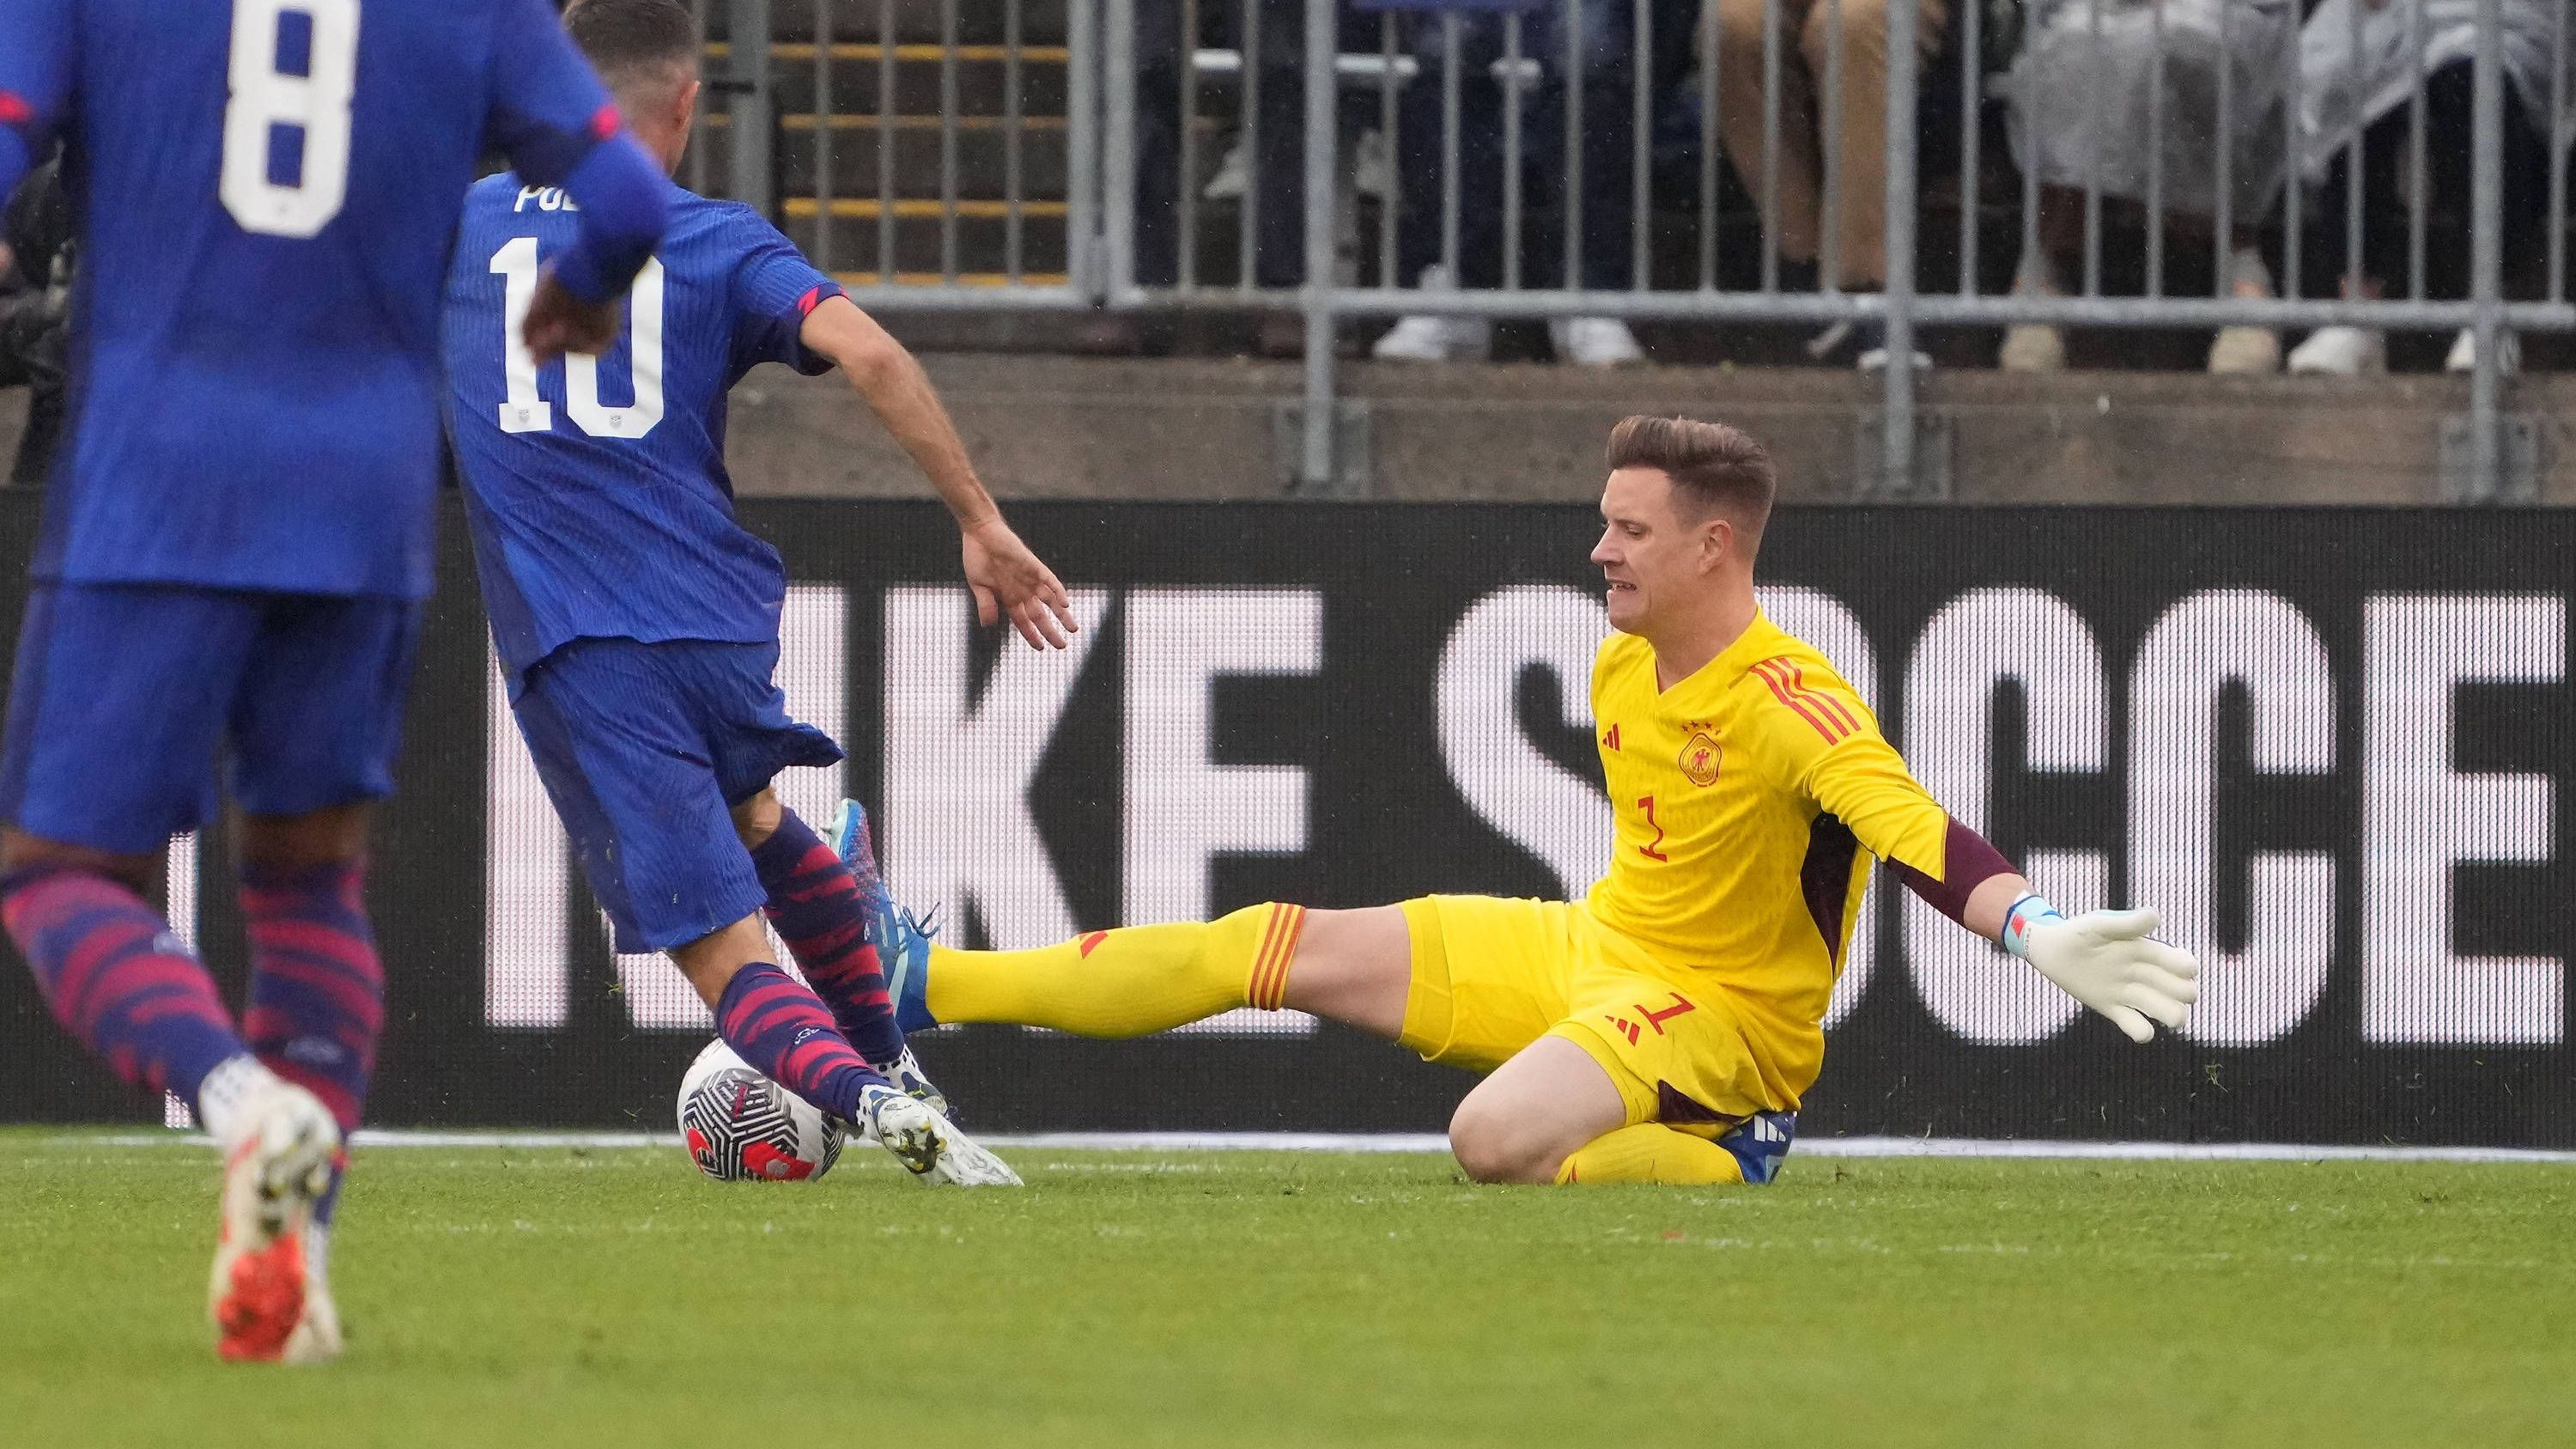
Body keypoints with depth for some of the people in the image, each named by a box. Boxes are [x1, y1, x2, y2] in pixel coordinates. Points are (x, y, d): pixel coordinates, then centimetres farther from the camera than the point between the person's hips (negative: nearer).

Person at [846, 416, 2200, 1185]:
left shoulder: (1792, 707, -25)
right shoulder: (1621, 666, 3)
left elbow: (1918, 833, -39)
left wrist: (2040, 934, -57)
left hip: (1717, 1008, -8)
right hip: (1590, 947, 8)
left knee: (1496, 1138, -37)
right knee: (1280, 945, 6)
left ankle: (1719, 1161, -10)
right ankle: (931, 984, 12)